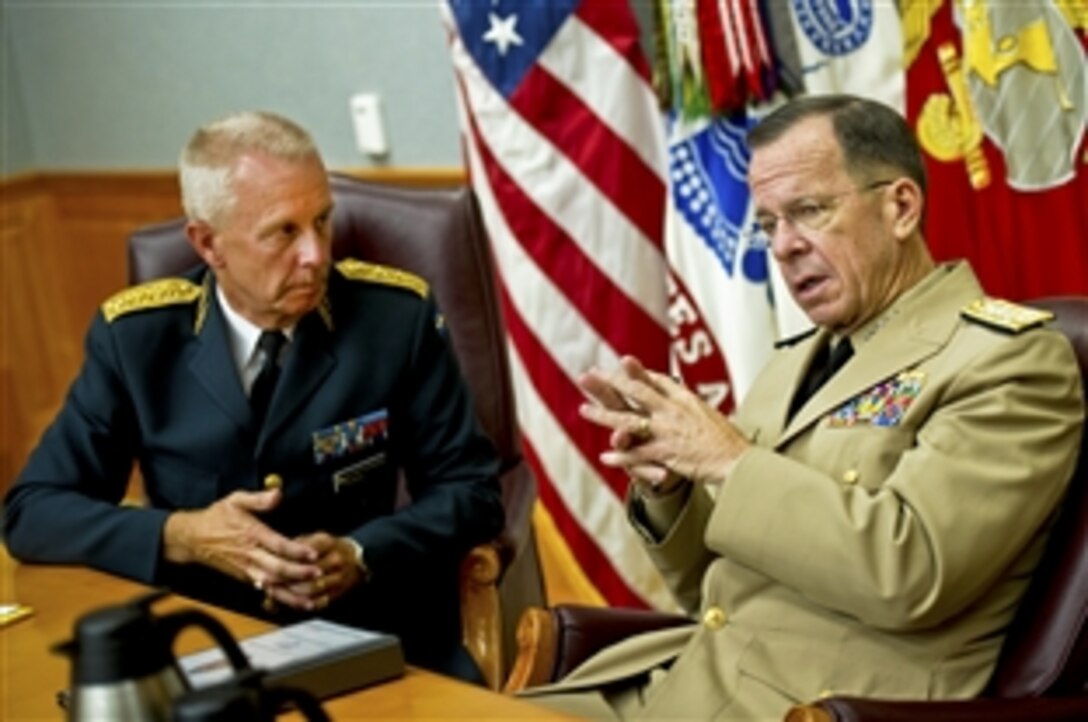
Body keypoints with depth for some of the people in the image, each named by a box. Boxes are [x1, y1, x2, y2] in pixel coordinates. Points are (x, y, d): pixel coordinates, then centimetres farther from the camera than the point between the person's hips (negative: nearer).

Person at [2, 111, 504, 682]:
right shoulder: (135, 335, -1)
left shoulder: (398, 315, -3)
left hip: (373, 638, 0)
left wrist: (361, 556, -15)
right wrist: (183, 537, -15)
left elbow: (470, 488, 3)